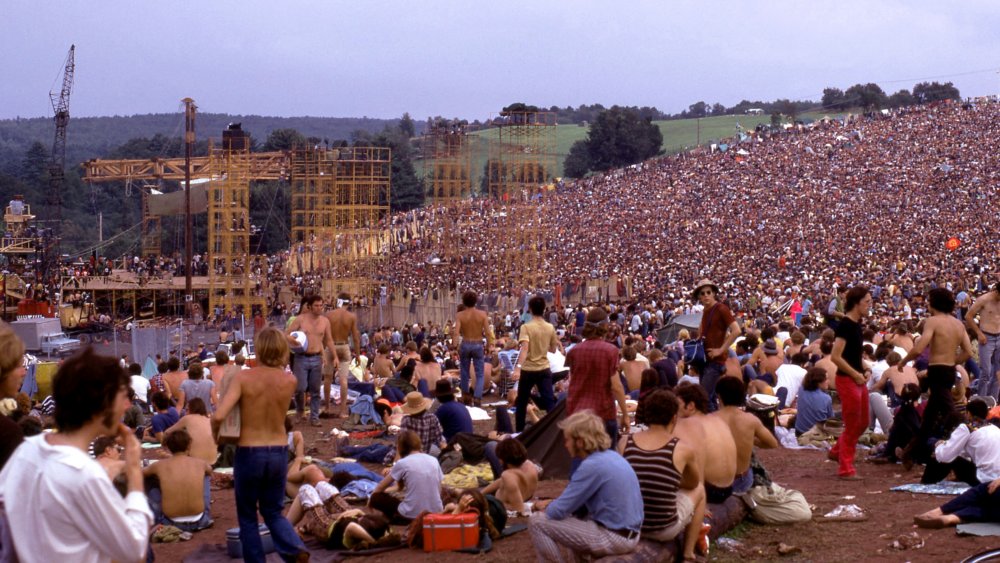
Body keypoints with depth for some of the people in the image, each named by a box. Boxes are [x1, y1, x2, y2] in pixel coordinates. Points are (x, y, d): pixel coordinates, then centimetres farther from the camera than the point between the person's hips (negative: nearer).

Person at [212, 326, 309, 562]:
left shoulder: (243, 378, -15)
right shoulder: (290, 381, -5)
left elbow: (218, 416, -23)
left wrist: (215, 436, -2)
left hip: (249, 454, -3)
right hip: (279, 453, 3)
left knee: (247, 516, 16)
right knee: (274, 512, 19)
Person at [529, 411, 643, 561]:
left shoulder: (592, 466, -19)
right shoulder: (611, 456, 9)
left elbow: (558, 512, -15)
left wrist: (545, 507, 7)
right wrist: (552, 504, 12)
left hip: (612, 538, -10)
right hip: (628, 534, 10)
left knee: (537, 522, -7)